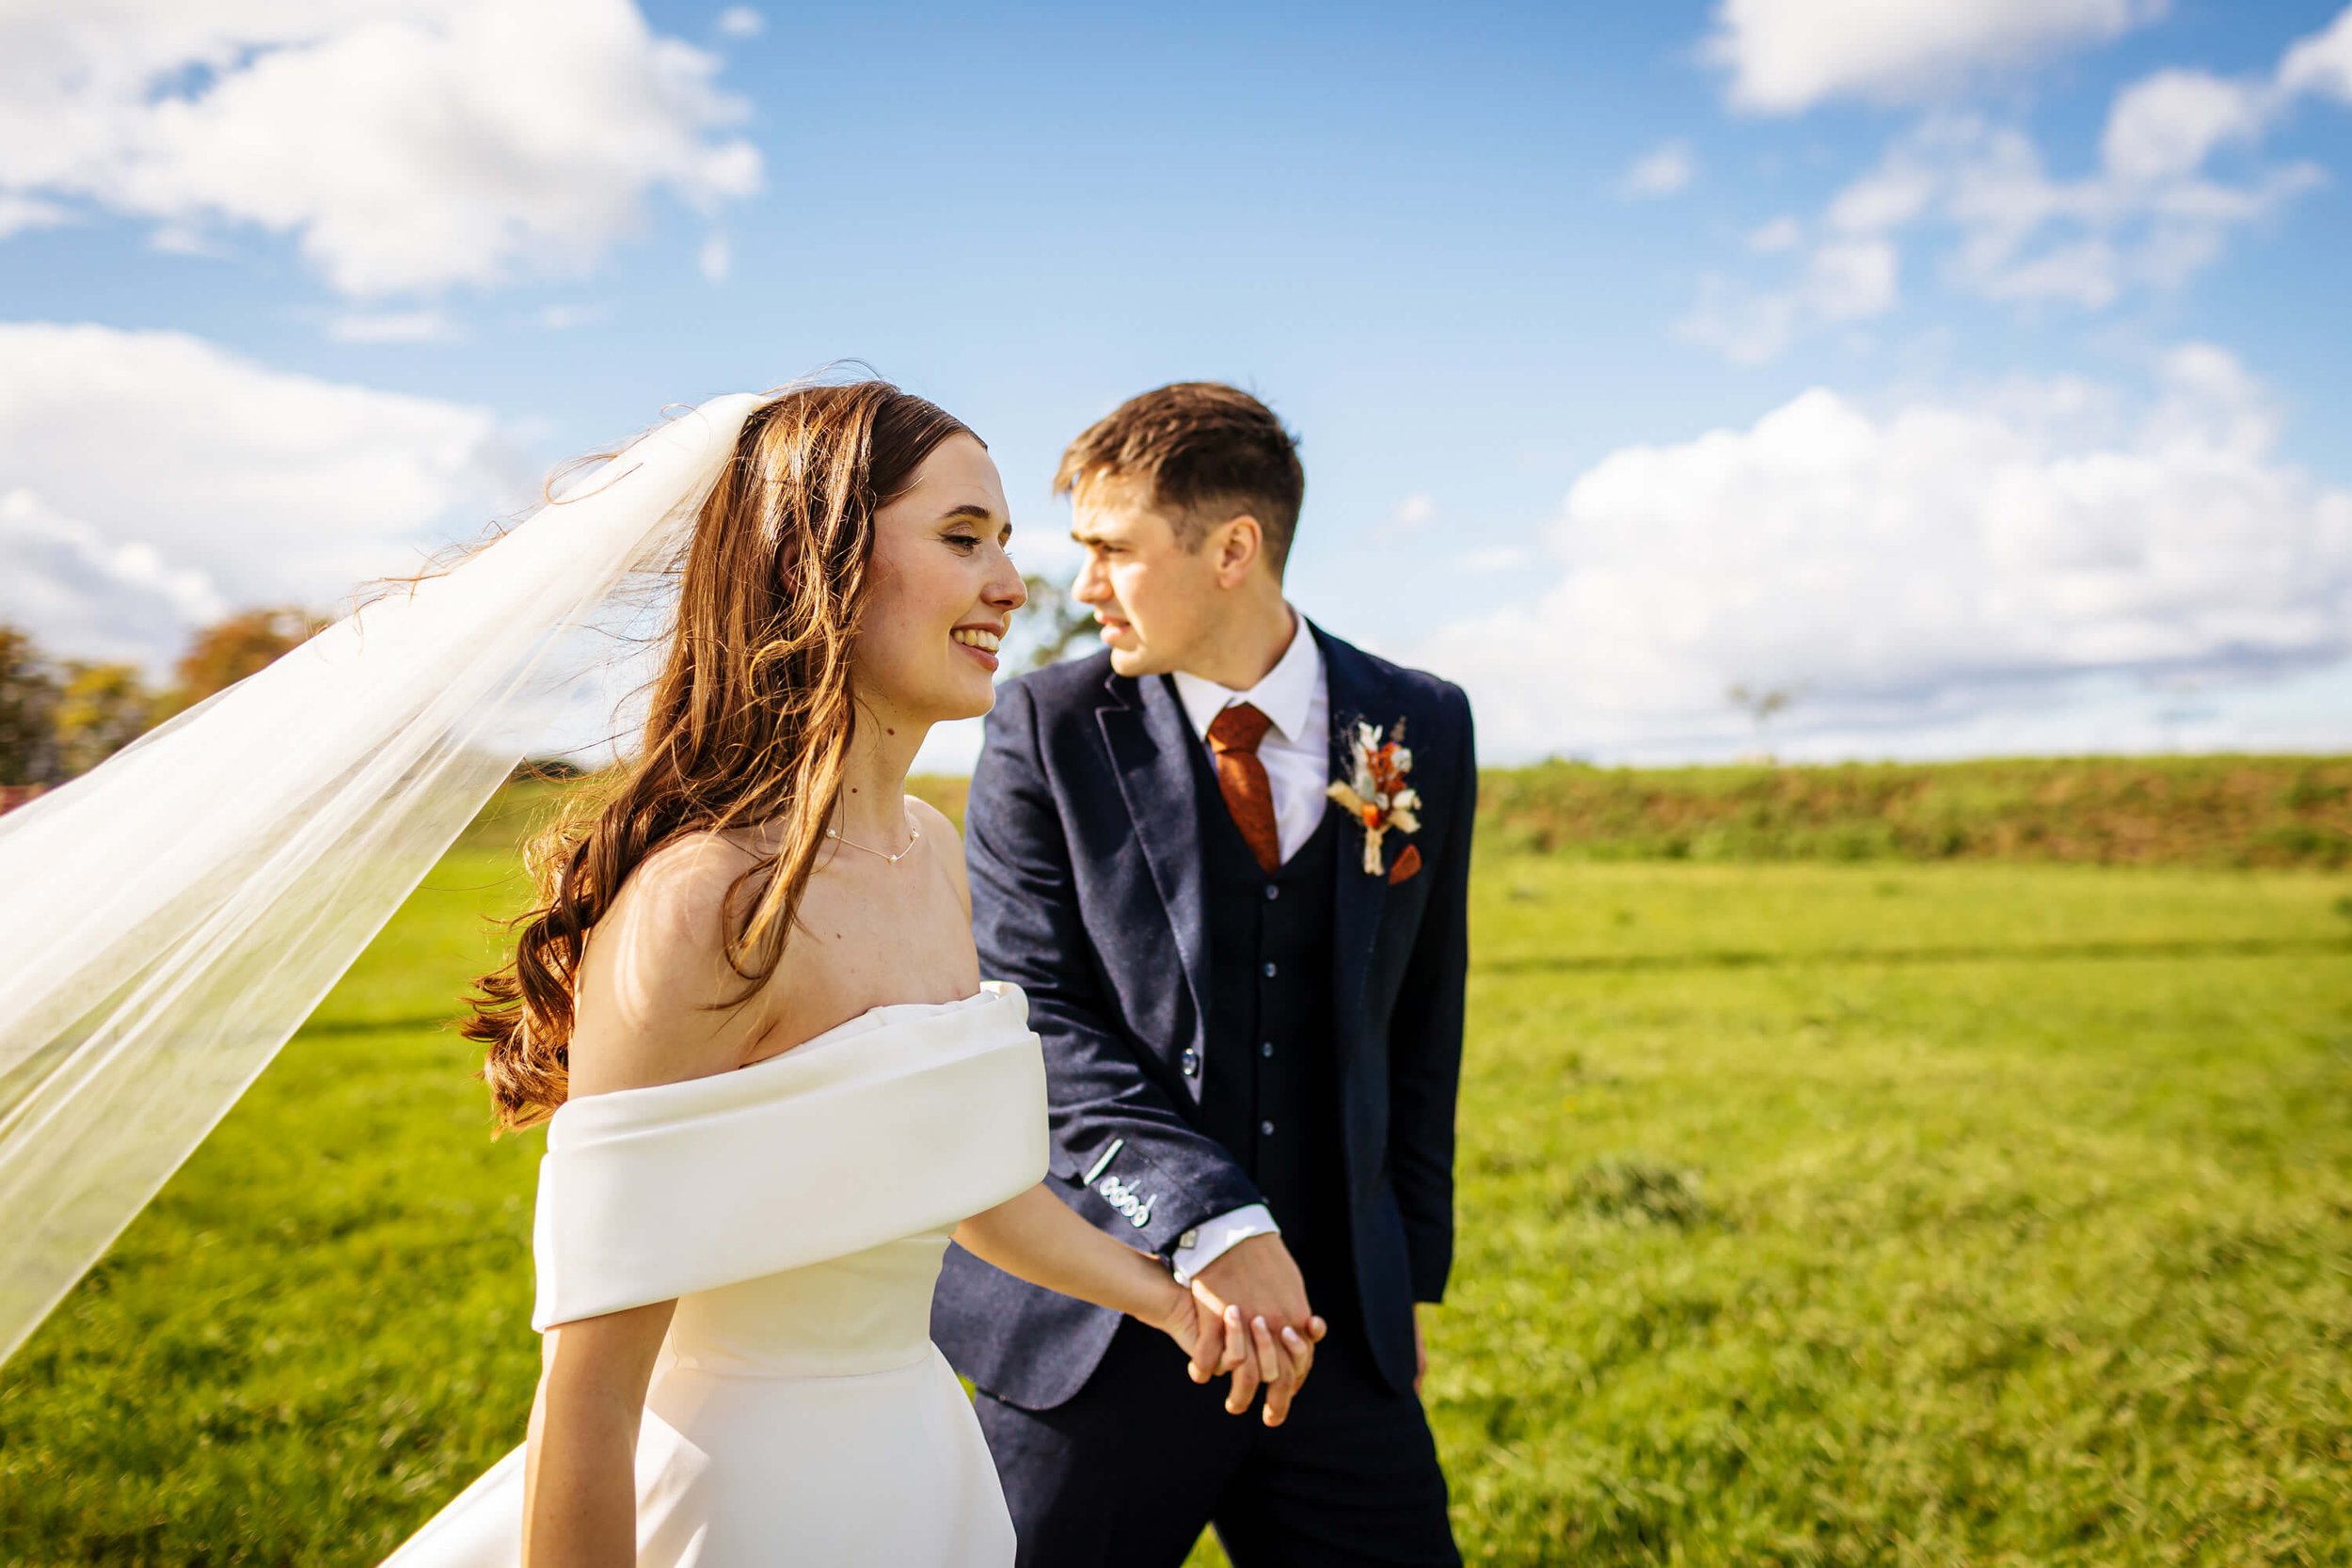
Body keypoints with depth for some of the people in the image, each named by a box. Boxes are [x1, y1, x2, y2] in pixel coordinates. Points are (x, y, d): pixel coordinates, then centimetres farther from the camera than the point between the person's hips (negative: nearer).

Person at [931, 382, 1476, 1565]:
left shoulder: (1422, 731, 3)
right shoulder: (1048, 730, -4)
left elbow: (1419, 1024, 9)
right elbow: (1034, 1014, -10)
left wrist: (1410, 1272, 11)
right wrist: (1207, 1220, -21)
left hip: (1335, 1321, 2)